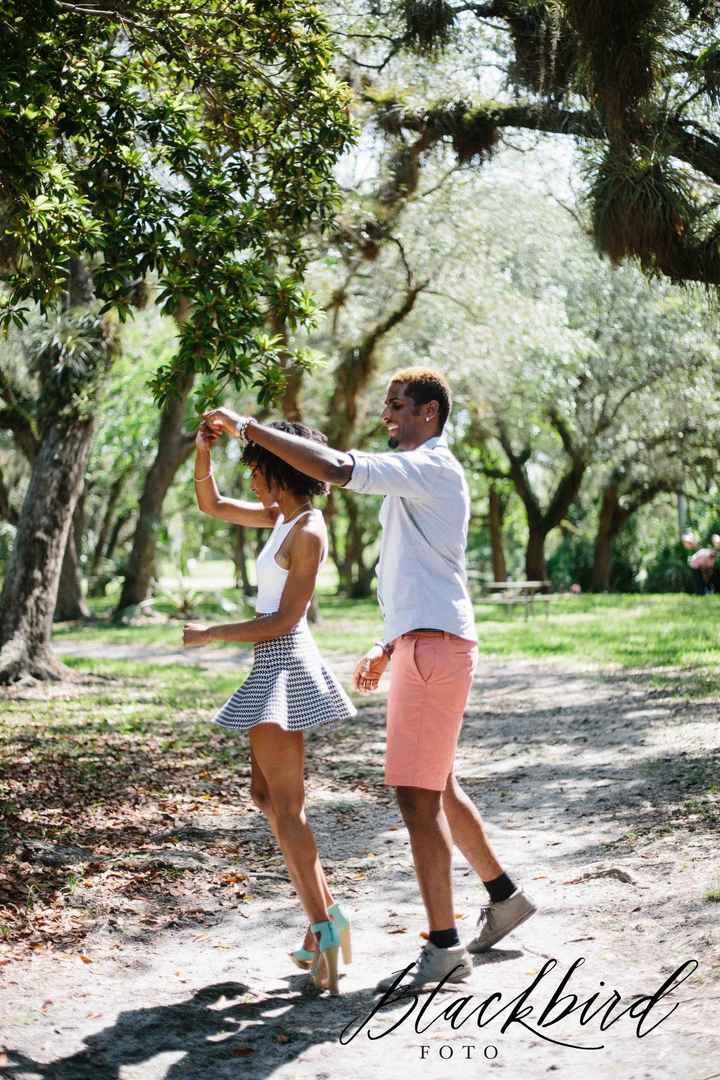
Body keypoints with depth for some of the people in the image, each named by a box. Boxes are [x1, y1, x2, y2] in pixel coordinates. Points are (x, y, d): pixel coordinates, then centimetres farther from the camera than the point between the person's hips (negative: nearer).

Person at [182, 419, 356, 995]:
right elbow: (212, 504, 21)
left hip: (284, 666, -10)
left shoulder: (308, 531, -16)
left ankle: (324, 924, -9)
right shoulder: (283, 517, 11)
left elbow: (284, 620, -18)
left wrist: (211, 633, -12)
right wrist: (203, 451, 4)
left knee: (286, 805, -9)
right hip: (277, 667, 10)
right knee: (267, 793, 14)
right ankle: (326, 912, 16)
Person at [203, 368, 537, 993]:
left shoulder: (430, 468, -12)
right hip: (424, 643, 11)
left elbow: (336, 468, -27)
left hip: (435, 647, -11)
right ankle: (503, 896, 34)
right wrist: (387, 648, 23)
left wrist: (246, 426, -22)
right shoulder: (422, 477, 21)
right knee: (437, 787, 20)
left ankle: (444, 948, -4)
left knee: (418, 796, -9)